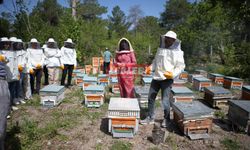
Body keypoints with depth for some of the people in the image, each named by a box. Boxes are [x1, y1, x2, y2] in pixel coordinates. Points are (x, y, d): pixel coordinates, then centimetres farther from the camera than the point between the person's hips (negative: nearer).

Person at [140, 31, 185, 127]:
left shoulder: (177, 52, -5)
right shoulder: (160, 48, 12)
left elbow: (181, 66, -7)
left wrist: (173, 74, -23)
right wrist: (151, 68, 3)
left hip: (167, 79, -6)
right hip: (156, 77, 6)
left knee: (165, 101, -3)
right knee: (151, 97, 10)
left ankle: (166, 119, 23)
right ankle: (150, 118, 27)